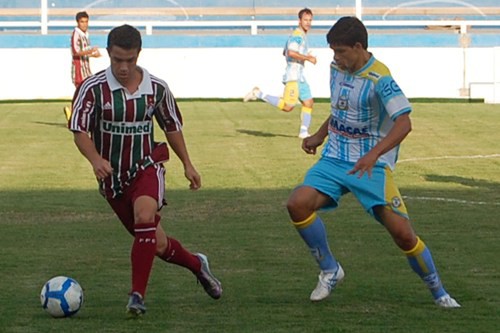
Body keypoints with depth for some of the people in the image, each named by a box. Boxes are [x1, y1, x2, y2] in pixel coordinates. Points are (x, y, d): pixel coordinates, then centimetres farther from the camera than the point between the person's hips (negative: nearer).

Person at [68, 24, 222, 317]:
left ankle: (138, 294, -29)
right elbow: (79, 130, -17)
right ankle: (197, 265, 38)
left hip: (147, 167, 0)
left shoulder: (157, 87, -4)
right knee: (157, 244, 7)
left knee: (145, 217, -32)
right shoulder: (93, 89, -13)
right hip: (113, 176, 0)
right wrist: (95, 159, -35)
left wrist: (187, 164, 13)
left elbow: (172, 126, 11)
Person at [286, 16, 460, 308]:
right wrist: (319, 136, 15)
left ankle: (439, 292, 11)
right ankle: (330, 271, 1)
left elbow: (404, 123, -27)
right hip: (335, 160, 6)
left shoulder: (379, 79, -18)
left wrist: (373, 154, -39)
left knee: (402, 232, -12)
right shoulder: (337, 69, 5)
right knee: (298, 203, -19)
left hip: (372, 165, -6)